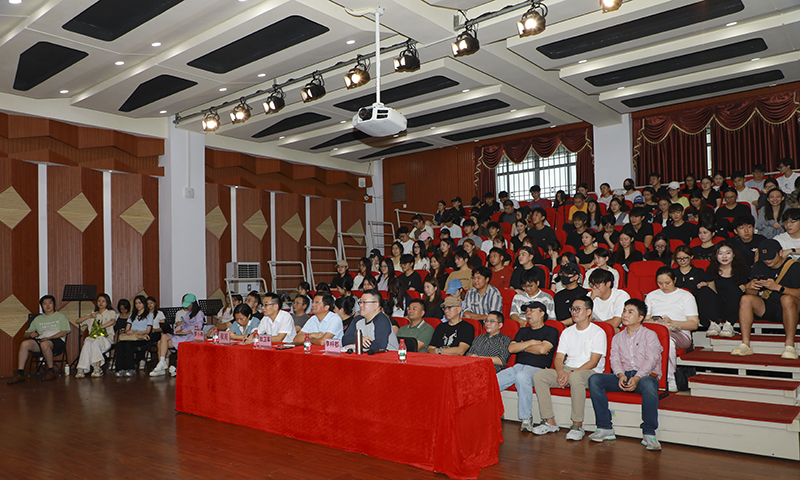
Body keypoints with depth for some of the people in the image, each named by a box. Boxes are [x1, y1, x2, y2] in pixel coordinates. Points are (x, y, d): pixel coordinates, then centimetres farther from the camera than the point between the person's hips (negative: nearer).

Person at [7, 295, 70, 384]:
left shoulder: (61, 316, 14)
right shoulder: (38, 319, 27)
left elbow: (63, 333, 0)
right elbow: (25, 335, 24)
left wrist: (49, 338, -14)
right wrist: (31, 334, -1)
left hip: (57, 341, -4)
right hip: (41, 340, 5)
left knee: (44, 344, -38)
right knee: (24, 344, -25)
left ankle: (51, 372, -24)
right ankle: (20, 374, -25)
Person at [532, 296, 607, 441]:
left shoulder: (598, 332, -3)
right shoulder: (567, 332, 15)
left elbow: (593, 362, -12)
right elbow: (559, 358, 9)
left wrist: (571, 373, -22)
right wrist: (560, 373, -14)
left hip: (590, 372, -5)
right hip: (567, 370, 6)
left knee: (575, 377, -40)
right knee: (539, 375, -18)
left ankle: (577, 425, -27)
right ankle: (550, 422, -13)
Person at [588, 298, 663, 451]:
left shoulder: (650, 335, 9)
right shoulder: (617, 338, 23)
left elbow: (651, 359, -5)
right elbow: (615, 358, 9)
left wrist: (637, 378, -21)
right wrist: (620, 375, -14)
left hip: (645, 375, -4)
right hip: (623, 375, 4)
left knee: (648, 384, -41)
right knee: (594, 379, -21)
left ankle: (649, 434, -30)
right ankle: (605, 428, -20)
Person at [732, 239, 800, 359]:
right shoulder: (759, 267, 6)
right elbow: (752, 294, 5)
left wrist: (778, 287, -30)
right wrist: (749, 287, -18)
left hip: (787, 309, -4)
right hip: (766, 309, 4)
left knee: (787, 299, -36)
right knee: (746, 299, -23)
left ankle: (789, 346, -30)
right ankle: (745, 345, -26)